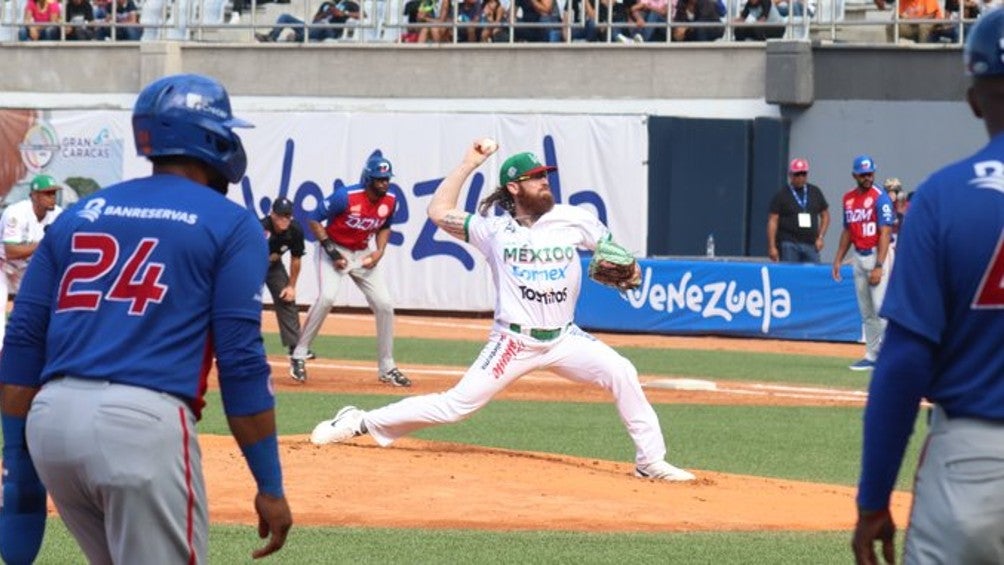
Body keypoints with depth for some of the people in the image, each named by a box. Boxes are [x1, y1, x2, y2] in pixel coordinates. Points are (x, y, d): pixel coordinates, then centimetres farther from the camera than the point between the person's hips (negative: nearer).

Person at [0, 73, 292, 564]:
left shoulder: (79, 215, 20)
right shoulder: (230, 224, 6)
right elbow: (241, 363, -2)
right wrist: (270, 485, 1)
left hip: (51, 419, 6)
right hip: (143, 421, -6)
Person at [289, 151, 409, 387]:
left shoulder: (390, 201, -7)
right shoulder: (346, 197, -24)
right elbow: (314, 220, -16)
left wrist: (379, 251, -4)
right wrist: (331, 250, -22)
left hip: (363, 254, 6)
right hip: (333, 249, -6)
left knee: (384, 305, -3)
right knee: (326, 297, -27)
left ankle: (387, 368, 9)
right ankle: (299, 356, -14)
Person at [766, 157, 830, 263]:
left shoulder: (815, 192, 14)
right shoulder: (782, 195, 3)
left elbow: (825, 215, 20)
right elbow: (772, 221, -1)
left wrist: (820, 237, 6)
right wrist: (772, 247, -9)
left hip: (811, 245, 3)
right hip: (789, 245, -3)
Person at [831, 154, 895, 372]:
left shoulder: (880, 198, -10)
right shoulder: (848, 199, 11)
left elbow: (885, 234, -16)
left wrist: (879, 266, -22)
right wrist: (838, 260, 15)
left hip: (878, 255, -7)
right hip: (859, 257, 7)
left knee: (880, 307, -14)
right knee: (866, 311, 9)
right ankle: (871, 356, 14)